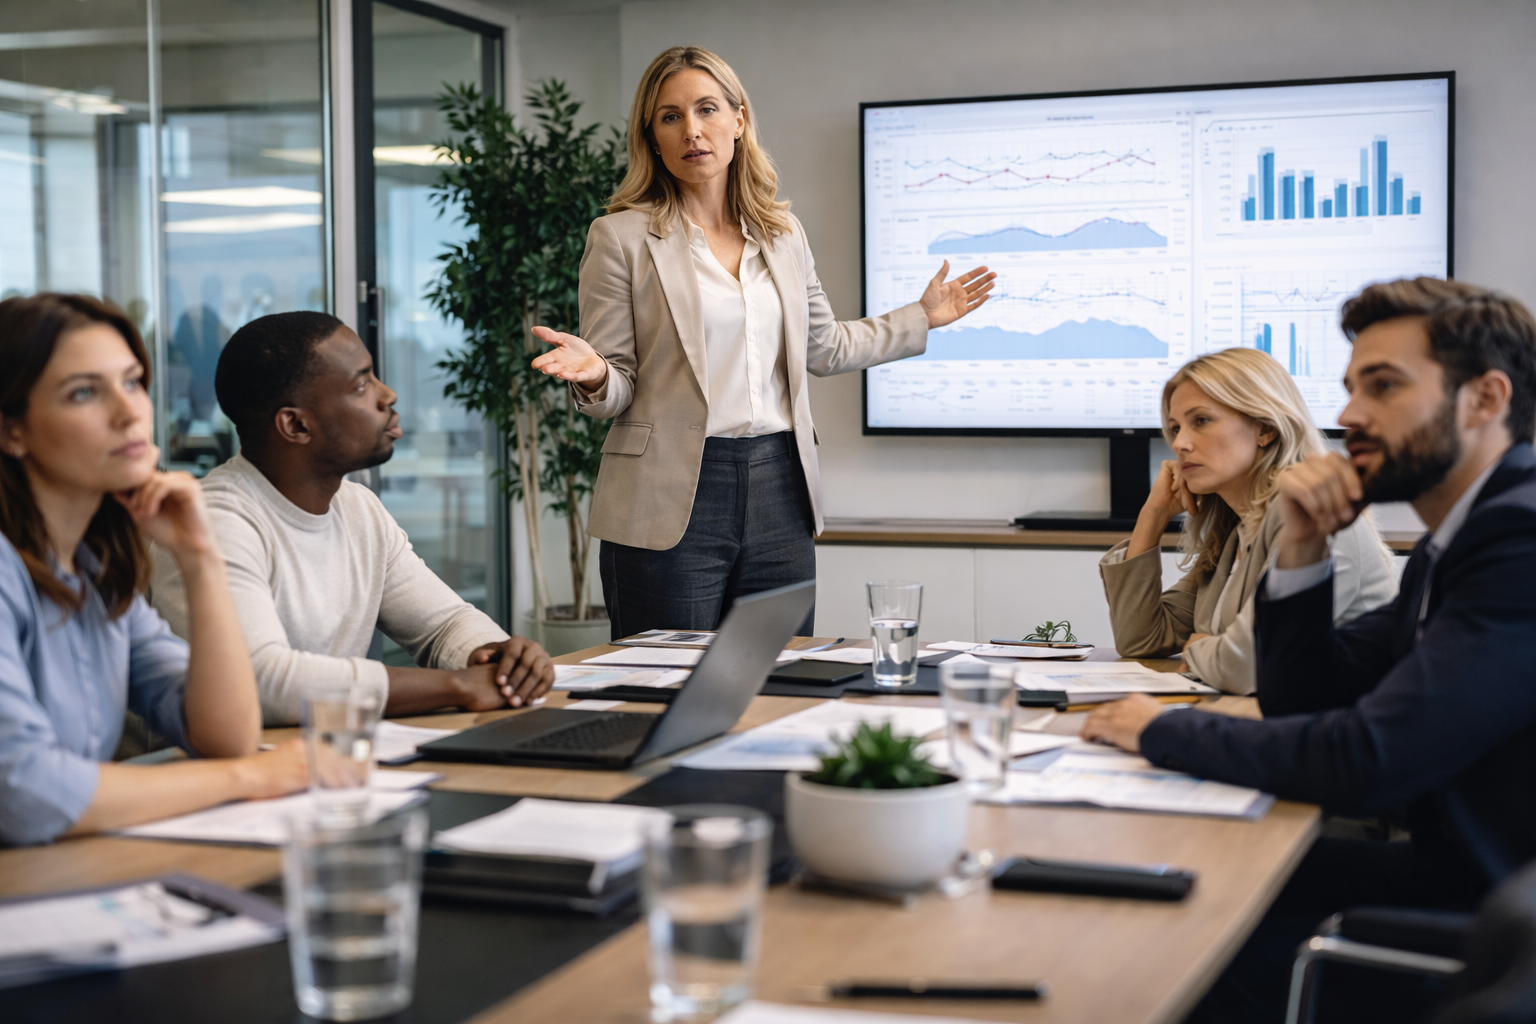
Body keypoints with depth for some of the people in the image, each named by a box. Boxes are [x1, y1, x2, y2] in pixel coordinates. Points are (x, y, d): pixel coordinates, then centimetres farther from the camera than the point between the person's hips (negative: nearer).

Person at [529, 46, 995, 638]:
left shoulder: (783, 233, 11)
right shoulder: (621, 238, -3)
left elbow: (822, 347, 23)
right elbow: (615, 389, -3)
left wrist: (923, 317, 24)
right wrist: (594, 378, -25)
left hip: (779, 494, 5)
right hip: (671, 502, -4)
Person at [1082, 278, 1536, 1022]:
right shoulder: (1452, 545, 11)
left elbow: (1364, 761, -28)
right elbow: (1305, 701, 14)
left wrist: (1164, 731, -13)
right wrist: (1300, 549, -3)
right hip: (1458, 876, 9)